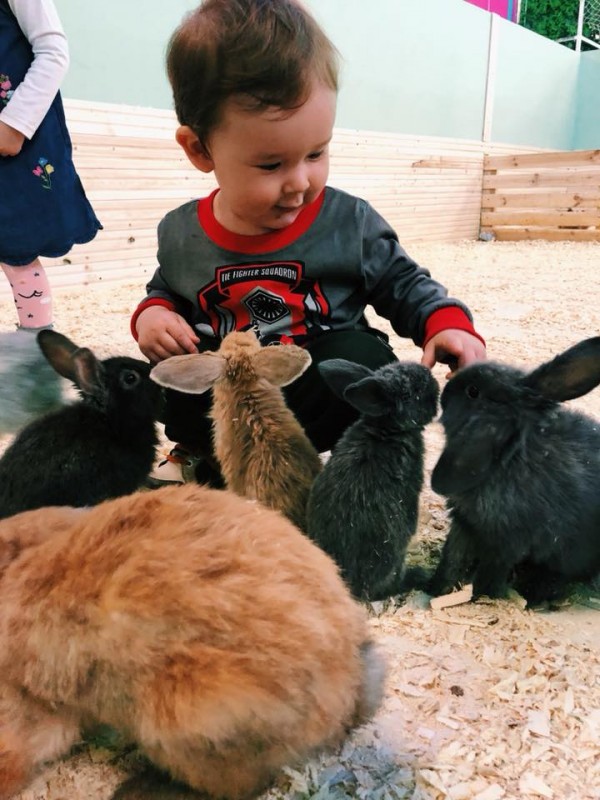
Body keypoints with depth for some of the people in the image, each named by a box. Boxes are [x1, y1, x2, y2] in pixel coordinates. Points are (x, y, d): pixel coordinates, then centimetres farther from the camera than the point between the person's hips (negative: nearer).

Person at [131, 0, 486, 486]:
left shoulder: (349, 223, -9)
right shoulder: (181, 235, -3)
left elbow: (404, 284, 3)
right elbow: (166, 290, 17)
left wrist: (446, 322, -16)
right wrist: (153, 313, -7)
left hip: (325, 385, 0)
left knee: (365, 360, -32)